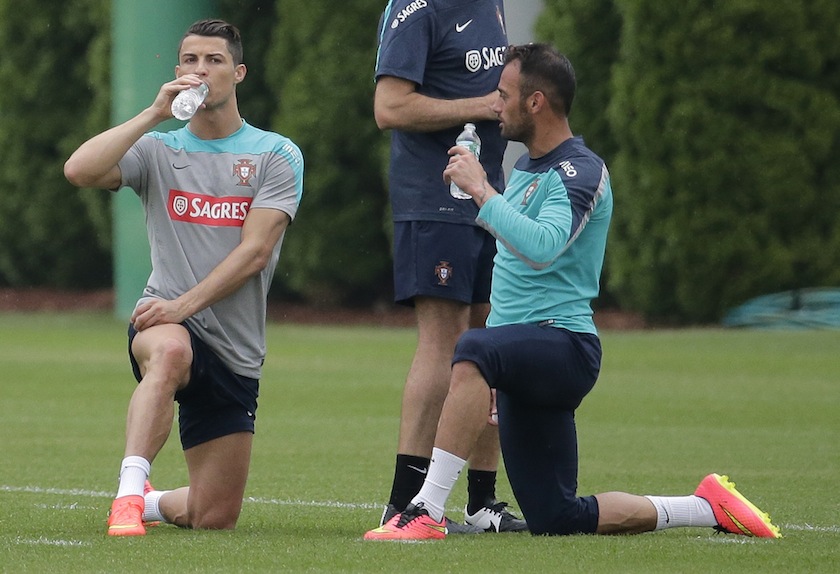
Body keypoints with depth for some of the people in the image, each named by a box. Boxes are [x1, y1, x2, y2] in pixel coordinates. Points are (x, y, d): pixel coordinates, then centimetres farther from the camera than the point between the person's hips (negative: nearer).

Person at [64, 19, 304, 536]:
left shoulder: (277, 156, 3)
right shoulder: (157, 151, 8)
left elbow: (254, 251, -9)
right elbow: (80, 171, -12)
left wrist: (186, 304, -21)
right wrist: (155, 114, -13)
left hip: (236, 352, 1)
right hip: (167, 324, -1)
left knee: (215, 518, 2)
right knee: (170, 352, -42)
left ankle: (151, 503, 35)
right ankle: (129, 493, -42)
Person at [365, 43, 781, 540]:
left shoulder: (580, 171, -11)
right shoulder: (525, 168, 19)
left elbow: (540, 248, -30)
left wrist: (482, 190, -23)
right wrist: (484, 380, 26)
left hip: (564, 346, -10)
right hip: (524, 360, 10)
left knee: (475, 350, -40)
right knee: (555, 519, 7)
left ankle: (427, 511, -40)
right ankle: (709, 508, 19)